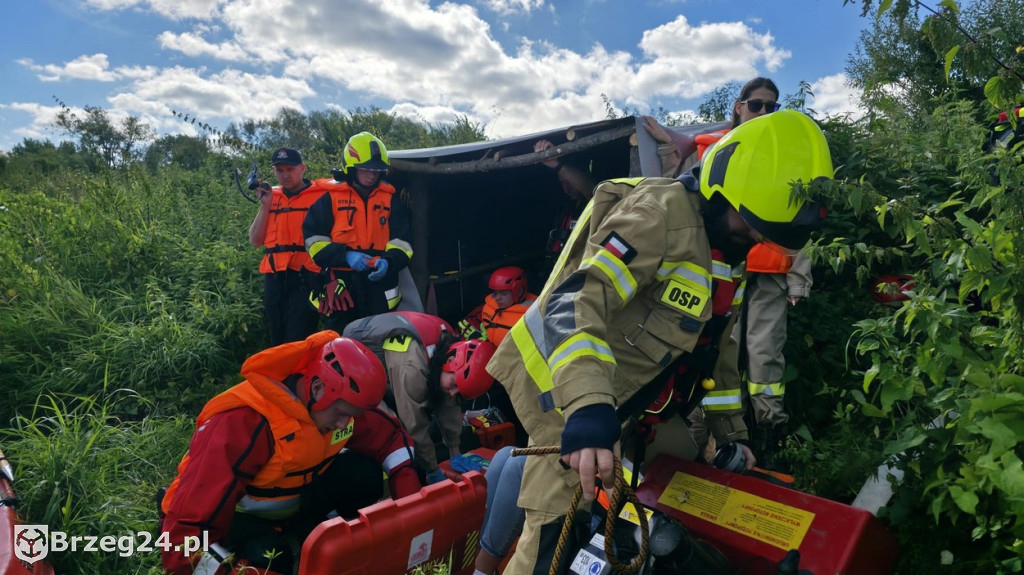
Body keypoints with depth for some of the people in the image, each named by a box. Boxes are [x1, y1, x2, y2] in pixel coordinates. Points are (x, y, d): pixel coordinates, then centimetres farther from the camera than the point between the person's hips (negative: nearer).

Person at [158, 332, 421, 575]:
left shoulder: (336, 401, -16)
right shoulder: (245, 423, -37)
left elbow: (391, 436, -4)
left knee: (363, 475, -18)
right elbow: (190, 519, -37)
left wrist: (411, 506, -17)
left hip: (290, 499, 6)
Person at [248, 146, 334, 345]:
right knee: (278, 339, 15)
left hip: (306, 275, -6)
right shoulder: (271, 197, 15)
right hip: (274, 276, 6)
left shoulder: (321, 194, -1)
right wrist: (265, 206, 0)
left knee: (298, 340, -12)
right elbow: (255, 241, 9)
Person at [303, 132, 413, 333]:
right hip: (341, 284, -1)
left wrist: (388, 261, -18)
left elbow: (400, 241, 4)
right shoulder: (331, 198, 2)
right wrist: (346, 256, -18)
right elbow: (314, 239, -3)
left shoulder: (391, 199, 8)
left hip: (380, 283, 2)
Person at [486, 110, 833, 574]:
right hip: (560, 376, -9)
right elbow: (577, 301, -34)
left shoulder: (729, 248, 8)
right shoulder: (664, 212, -21)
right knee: (564, 533, -15)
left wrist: (729, 432, 16)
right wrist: (588, 407, -46)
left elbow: (716, 345, 16)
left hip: (620, 390, 9)